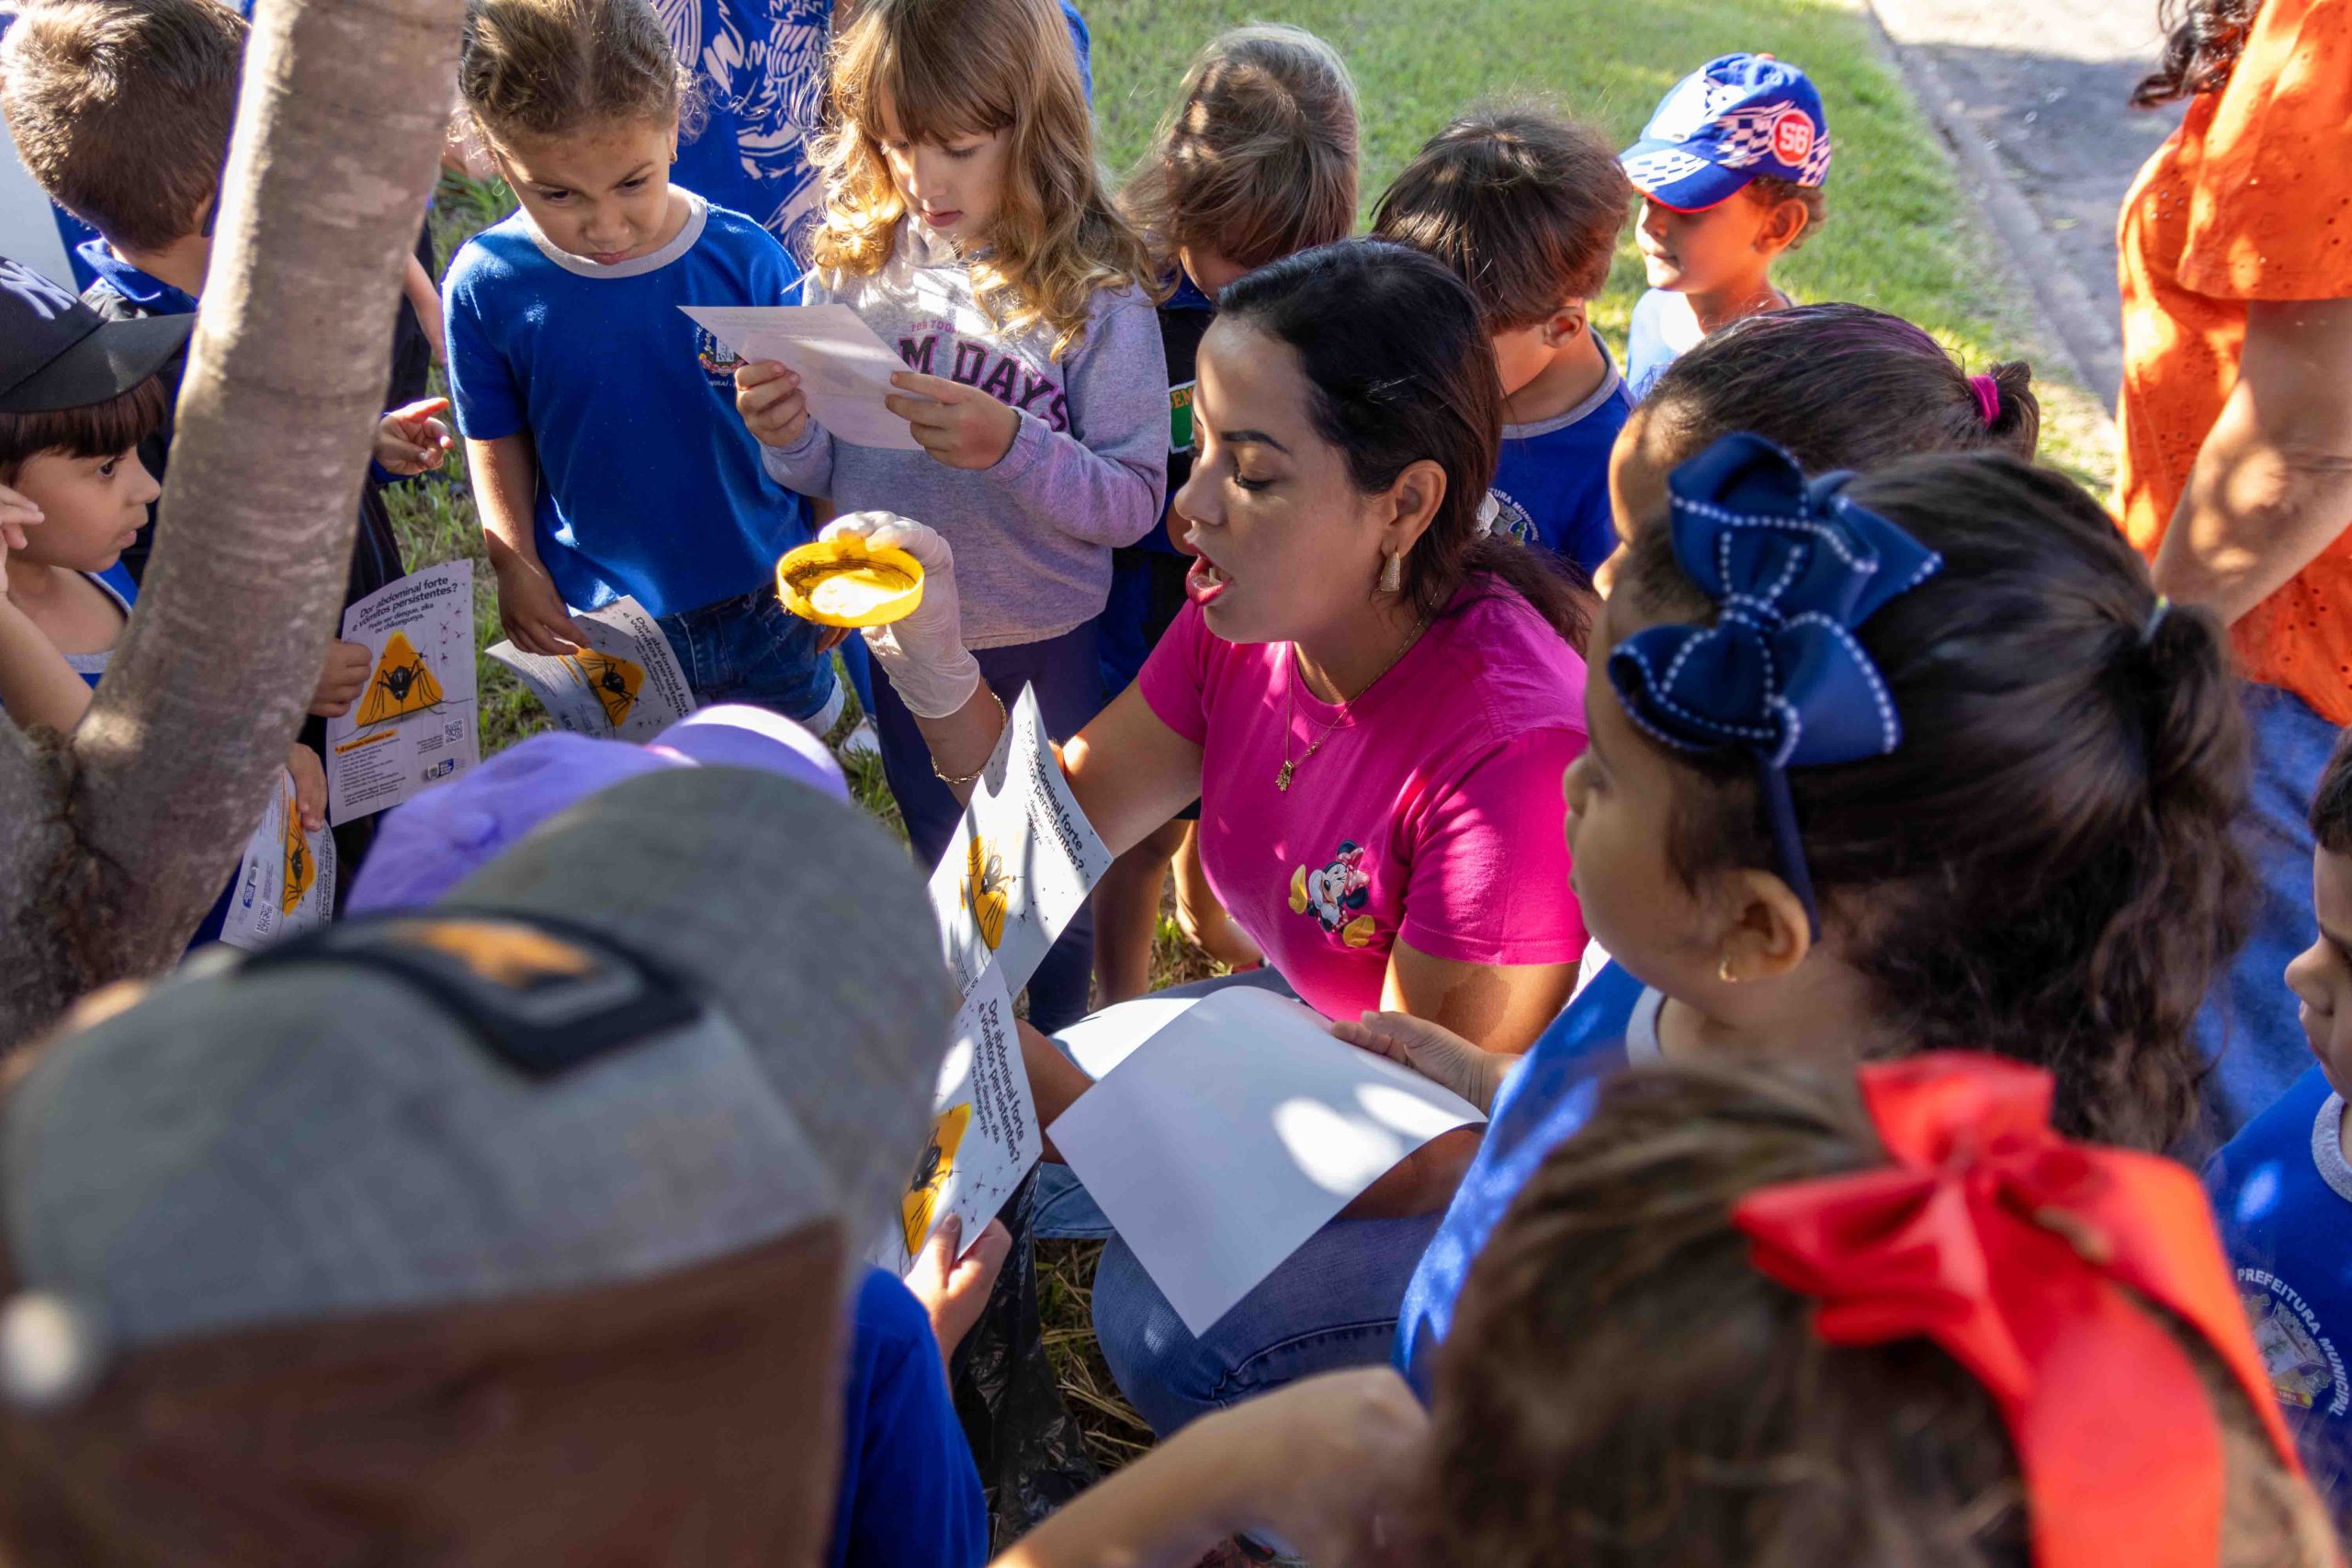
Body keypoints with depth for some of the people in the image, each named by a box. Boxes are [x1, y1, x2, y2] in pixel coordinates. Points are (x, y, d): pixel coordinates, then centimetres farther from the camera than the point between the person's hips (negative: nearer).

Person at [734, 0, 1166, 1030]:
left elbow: (1132, 502, -17)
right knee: (941, 874, 25)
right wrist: (788, 435, -22)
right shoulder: (856, 266, -7)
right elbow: (825, 477, 1)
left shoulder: (1098, 293, -18)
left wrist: (1010, 445, -33)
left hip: (1047, 647, -3)